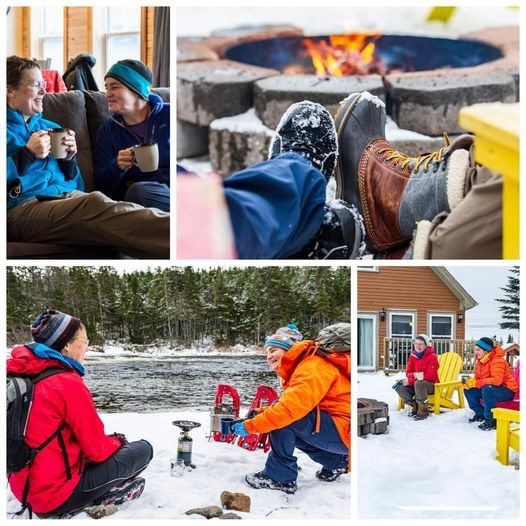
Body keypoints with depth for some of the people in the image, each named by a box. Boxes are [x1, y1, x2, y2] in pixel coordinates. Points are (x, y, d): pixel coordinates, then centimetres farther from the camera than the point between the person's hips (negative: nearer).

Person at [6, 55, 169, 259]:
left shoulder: (48, 127, 27)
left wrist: (68, 158, 6)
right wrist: (27, 154, -9)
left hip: (68, 196, 6)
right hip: (23, 206, -6)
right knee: (95, 204, -37)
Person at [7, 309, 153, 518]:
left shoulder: (23, 371, 4)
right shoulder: (68, 384, -20)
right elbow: (97, 449, -13)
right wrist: (118, 442, 9)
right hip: (57, 496, -8)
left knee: (111, 443, 27)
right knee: (143, 449, 4)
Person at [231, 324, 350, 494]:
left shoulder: (312, 368, -17)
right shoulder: (299, 369, 16)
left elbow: (291, 408, -29)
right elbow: (289, 406, 13)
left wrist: (250, 426, -22)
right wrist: (261, 413, -4)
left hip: (344, 431, -10)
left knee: (283, 419, -20)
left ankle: (279, 477, -9)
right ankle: (336, 461, 16)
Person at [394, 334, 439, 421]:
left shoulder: (432, 357, -13)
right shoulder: (413, 356, 6)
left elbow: (430, 376, -20)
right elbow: (408, 372, 9)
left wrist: (411, 380, -25)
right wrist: (411, 378, -19)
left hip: (430, 384, -6)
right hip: (414, 384, 6)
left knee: (418, 383, -38)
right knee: (399, 387, -16)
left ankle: (423, 410, -26)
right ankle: (415, 406, -7)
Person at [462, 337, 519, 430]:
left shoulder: (497, 361, -22)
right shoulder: (480, 361, 5)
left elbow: (497, 380, -35)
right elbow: (477, 379, 7)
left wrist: (475, 383, -36)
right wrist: (469, 382, -17)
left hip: (507, 391, -9)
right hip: (490, 388, 9)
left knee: (487, 389, -38)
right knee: (468, 390, -5)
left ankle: (491, 420, -26)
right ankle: (480, 414, 13)